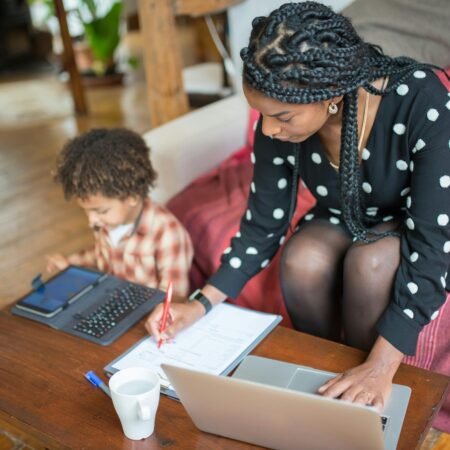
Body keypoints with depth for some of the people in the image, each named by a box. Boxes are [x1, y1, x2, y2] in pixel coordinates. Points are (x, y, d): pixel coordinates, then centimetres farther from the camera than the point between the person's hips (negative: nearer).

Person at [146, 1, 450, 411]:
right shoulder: (277, 125, -22)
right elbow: (263, 226, -11)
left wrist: (381, 366, -40)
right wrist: (202, 304, -21)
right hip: (345, 222, 3)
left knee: (370, 261, -33)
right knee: (301, 262, -28)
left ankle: (366, 391, -8)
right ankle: (321, 378, -2)